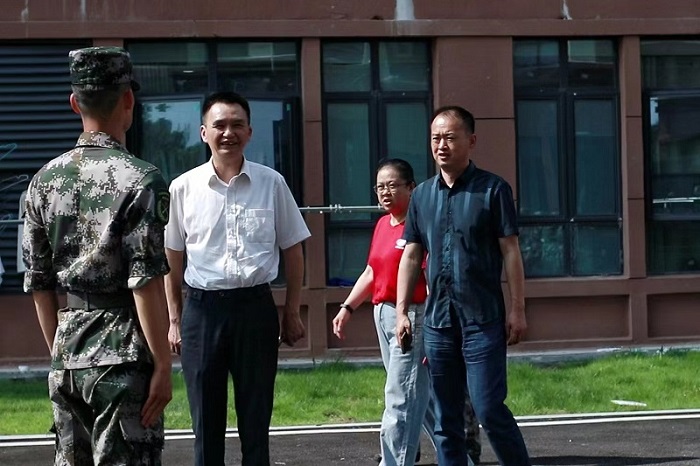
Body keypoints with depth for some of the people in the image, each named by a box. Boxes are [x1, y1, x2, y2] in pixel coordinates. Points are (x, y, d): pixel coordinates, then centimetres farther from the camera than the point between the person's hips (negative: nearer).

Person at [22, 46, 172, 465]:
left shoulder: (45, 179, 7)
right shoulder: (140, 180, -11)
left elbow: (39, 283, 10)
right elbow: (146, 284, -15)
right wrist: (163, 366, -9)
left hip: (68, 355, 6)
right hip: (123, 356, -6)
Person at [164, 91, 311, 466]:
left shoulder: (271, 184, 0)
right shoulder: (183, 188, -1)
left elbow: (292, 251, 8)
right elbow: (171, 260, 7)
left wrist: (292, 313, 7)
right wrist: (174, 320, 7)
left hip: (256, 307, 0)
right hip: (202, 308, 0)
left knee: (256, 420, 8)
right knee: (206, 422, 7)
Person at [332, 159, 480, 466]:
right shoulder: (382, 225, 14)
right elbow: (371, 273, 22)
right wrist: (347, 308, 14)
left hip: (412, 317, -9)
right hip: (384, 314, 9)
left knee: (400, 400, -8)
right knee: (419, 394, 16)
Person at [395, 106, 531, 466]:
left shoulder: (492, 190, -2)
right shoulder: (422, 196, 11)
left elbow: (510, 251, -4)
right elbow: (411, 257, 13)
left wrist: (517, 308, -8)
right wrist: (401, 312, 8)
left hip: (483, 318, -5)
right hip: (437, 318, 5)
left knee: (489, 409, -8)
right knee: (445, 416, 8)